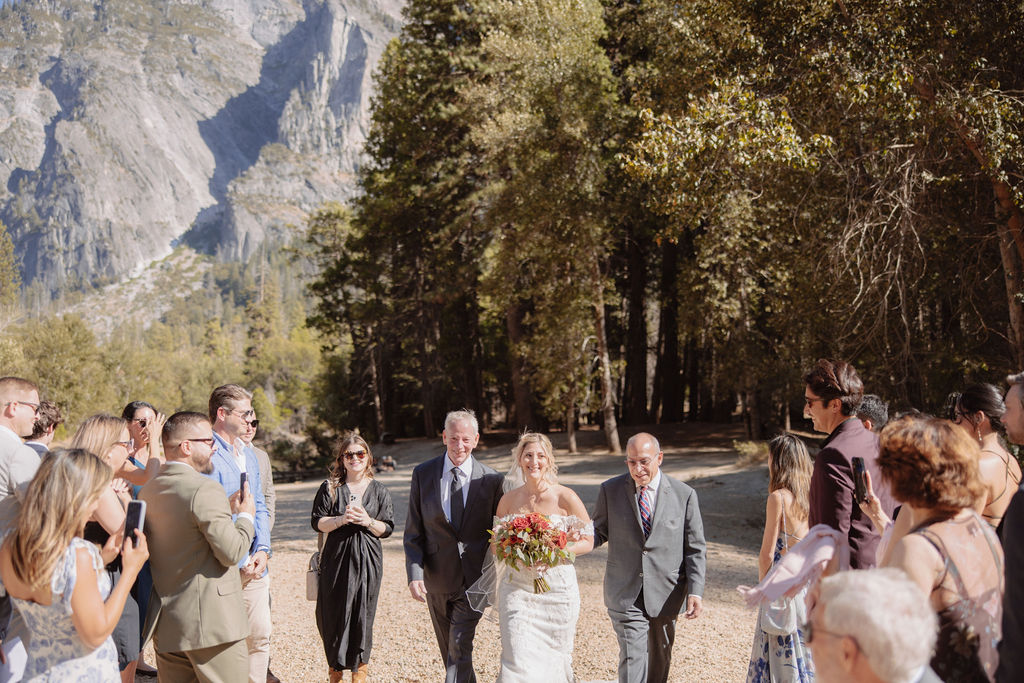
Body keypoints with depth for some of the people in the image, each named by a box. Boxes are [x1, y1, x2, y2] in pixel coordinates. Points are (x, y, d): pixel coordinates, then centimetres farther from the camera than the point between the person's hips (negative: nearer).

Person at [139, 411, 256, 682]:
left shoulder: (147, 491, 9)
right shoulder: (206, 489, -16)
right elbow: (232, 552, -19)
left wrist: (225, 510, 16)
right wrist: (245, 515, -2)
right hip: (211, 621, -8)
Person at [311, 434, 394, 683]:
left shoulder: (379, 491, 7)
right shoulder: (330, 487, 4)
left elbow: (388, 528, 5)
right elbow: (317, 522, 0)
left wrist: (368, 521, -13)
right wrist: (341, 519, -15)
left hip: (367, 559, 0)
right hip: (336, 558, 0)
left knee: (363, 613, 1)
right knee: (333, 613, 1)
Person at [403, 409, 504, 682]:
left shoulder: (491, 480, -5)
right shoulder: (423, 474, -2)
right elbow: (413, 532, -1)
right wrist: (415, 573, -11)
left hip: (473, 578, -2)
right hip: (436, 579, 2)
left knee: (460, 648, -9)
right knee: (449, 651, 15)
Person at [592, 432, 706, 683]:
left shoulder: (684, 494, -2)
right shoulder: (610, 490, -1)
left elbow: (695, 549, 0)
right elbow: (600, 531, 8)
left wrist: (695, 591, -9)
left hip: (666, 595, 2)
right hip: (625, 595, -1)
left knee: (660, 659, 16)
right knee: (632, 659, -10)